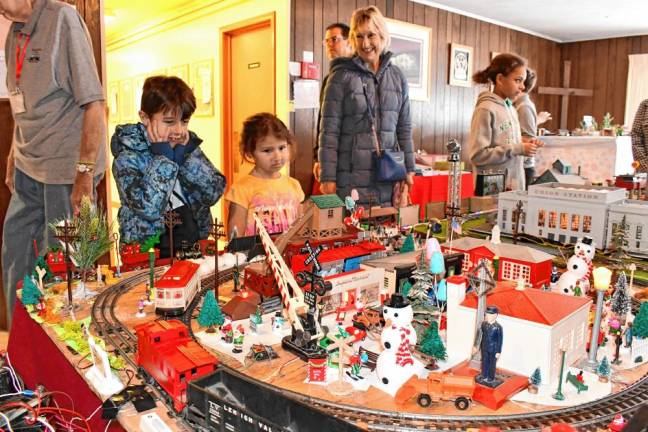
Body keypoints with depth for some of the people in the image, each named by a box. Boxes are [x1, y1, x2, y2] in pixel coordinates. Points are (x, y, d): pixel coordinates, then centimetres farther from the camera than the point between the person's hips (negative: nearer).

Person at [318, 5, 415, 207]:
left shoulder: (397, 77, 9)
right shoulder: (341, 77, -4)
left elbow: (404, 127, 12)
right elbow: (329, 130, -7)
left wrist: (408, 169, 9)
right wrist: (328, 177, -11)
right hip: (351, 178, -4)